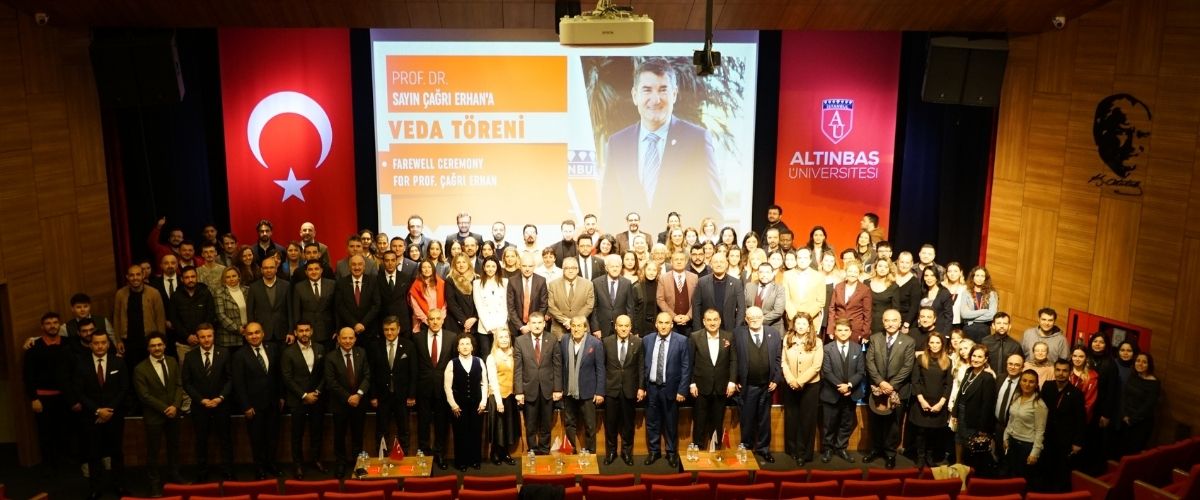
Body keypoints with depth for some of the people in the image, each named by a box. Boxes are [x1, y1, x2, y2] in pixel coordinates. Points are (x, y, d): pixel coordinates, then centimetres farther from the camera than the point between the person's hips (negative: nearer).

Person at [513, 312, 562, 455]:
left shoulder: (552, 340, -2)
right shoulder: (520, 341, -3)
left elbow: (557, 366, 0)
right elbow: (518, 369, -4)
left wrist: (558, 389, -3)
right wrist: (519, 391, -8)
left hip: (548, 389, 1)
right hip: (529, 389, 0)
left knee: (546, 425, 11)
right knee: (530, 426, 9)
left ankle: (544, 452, 25)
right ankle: (532, 452, 23)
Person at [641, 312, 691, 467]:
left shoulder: (681, 341, -8)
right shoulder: (647, 340, 1)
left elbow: (686, 367, -7)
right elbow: (643, 365, 7)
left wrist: (682, 390, -10)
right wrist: (641, 386, 5)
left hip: (670, 388, -3)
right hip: (651, 387, 3)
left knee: (671, 423, 9)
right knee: (652, 422, 11)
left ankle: (672, 453, 24)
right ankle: (653, 451, 26)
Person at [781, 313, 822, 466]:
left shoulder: (816, 342, -8)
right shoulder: (787, 339, -1)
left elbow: (816, 366, -12)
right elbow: (784, 362, -2)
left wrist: (800, 381, -16)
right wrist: (791, 380, -15)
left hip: (810, 385, -2)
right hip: (790, 385, 2)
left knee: (807, 419, 4)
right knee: (791, 417, 11)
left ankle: (803, 453, 14)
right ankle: (792, 449, 26)